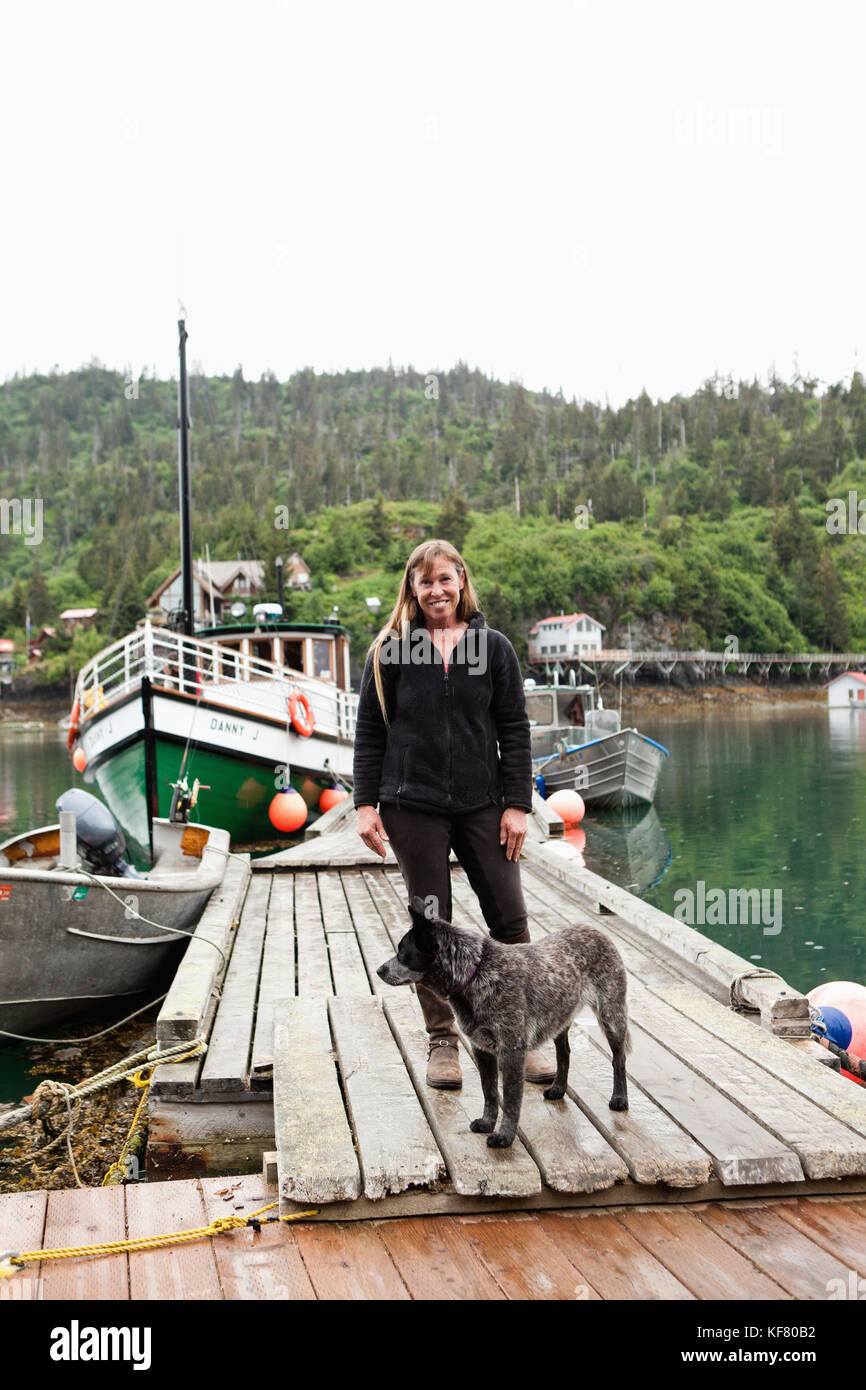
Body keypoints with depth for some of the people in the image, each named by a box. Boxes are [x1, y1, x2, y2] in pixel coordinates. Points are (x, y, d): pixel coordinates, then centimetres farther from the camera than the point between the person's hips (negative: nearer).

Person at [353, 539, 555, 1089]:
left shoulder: (494, 647, 4)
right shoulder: (390, 651, 2)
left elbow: (515, 730, 4)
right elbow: (369, 731, 3)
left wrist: (518, 803, -3)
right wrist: (366, 803, -4)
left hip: (482, 805, 1)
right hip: (413, 806, -1)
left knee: (510, 919, 1)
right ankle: (442, 1041, 17)